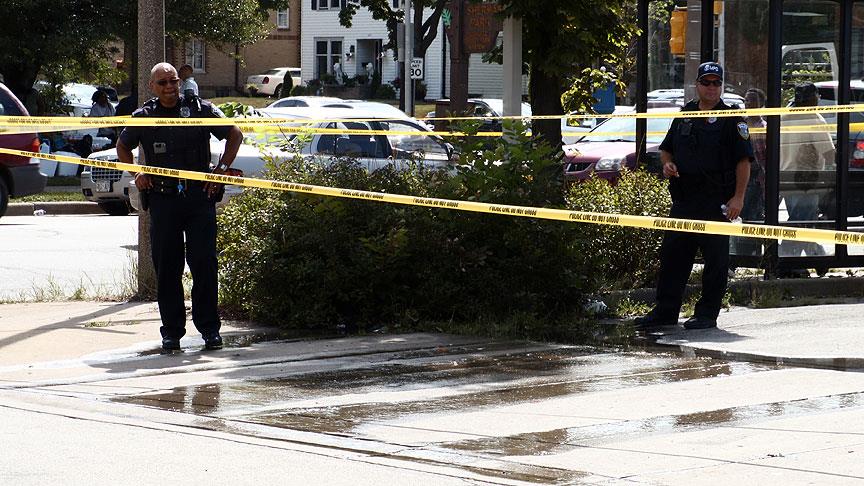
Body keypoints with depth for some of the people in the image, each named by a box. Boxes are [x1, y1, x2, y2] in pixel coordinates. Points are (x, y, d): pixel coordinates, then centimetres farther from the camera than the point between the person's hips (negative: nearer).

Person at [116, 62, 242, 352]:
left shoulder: (200, 110, 2)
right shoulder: (143, 117, 7)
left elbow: (235, 135, 13)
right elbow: (123, 147, 24)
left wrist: (221, 170, 4)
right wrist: (137, 175, 9)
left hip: (199, 196, -1)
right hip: (162, 198, 1)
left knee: (204, 263, -3)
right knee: (166, 267, 3)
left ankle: (209, 328, 5)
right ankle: (171, 331, 10)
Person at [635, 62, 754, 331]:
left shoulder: (732, 120, -3)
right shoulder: (685, 115, 14)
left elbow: (743, 160, -8)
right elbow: (666, 148, 26)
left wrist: (738, 197, -15)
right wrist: (667, 164, 3)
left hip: (716, 202, -6)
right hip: (683, 200, 6)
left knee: (715, 259, -1)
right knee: (672, 255, 7)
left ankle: (707, 314, 6)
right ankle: (665, 311, 14)